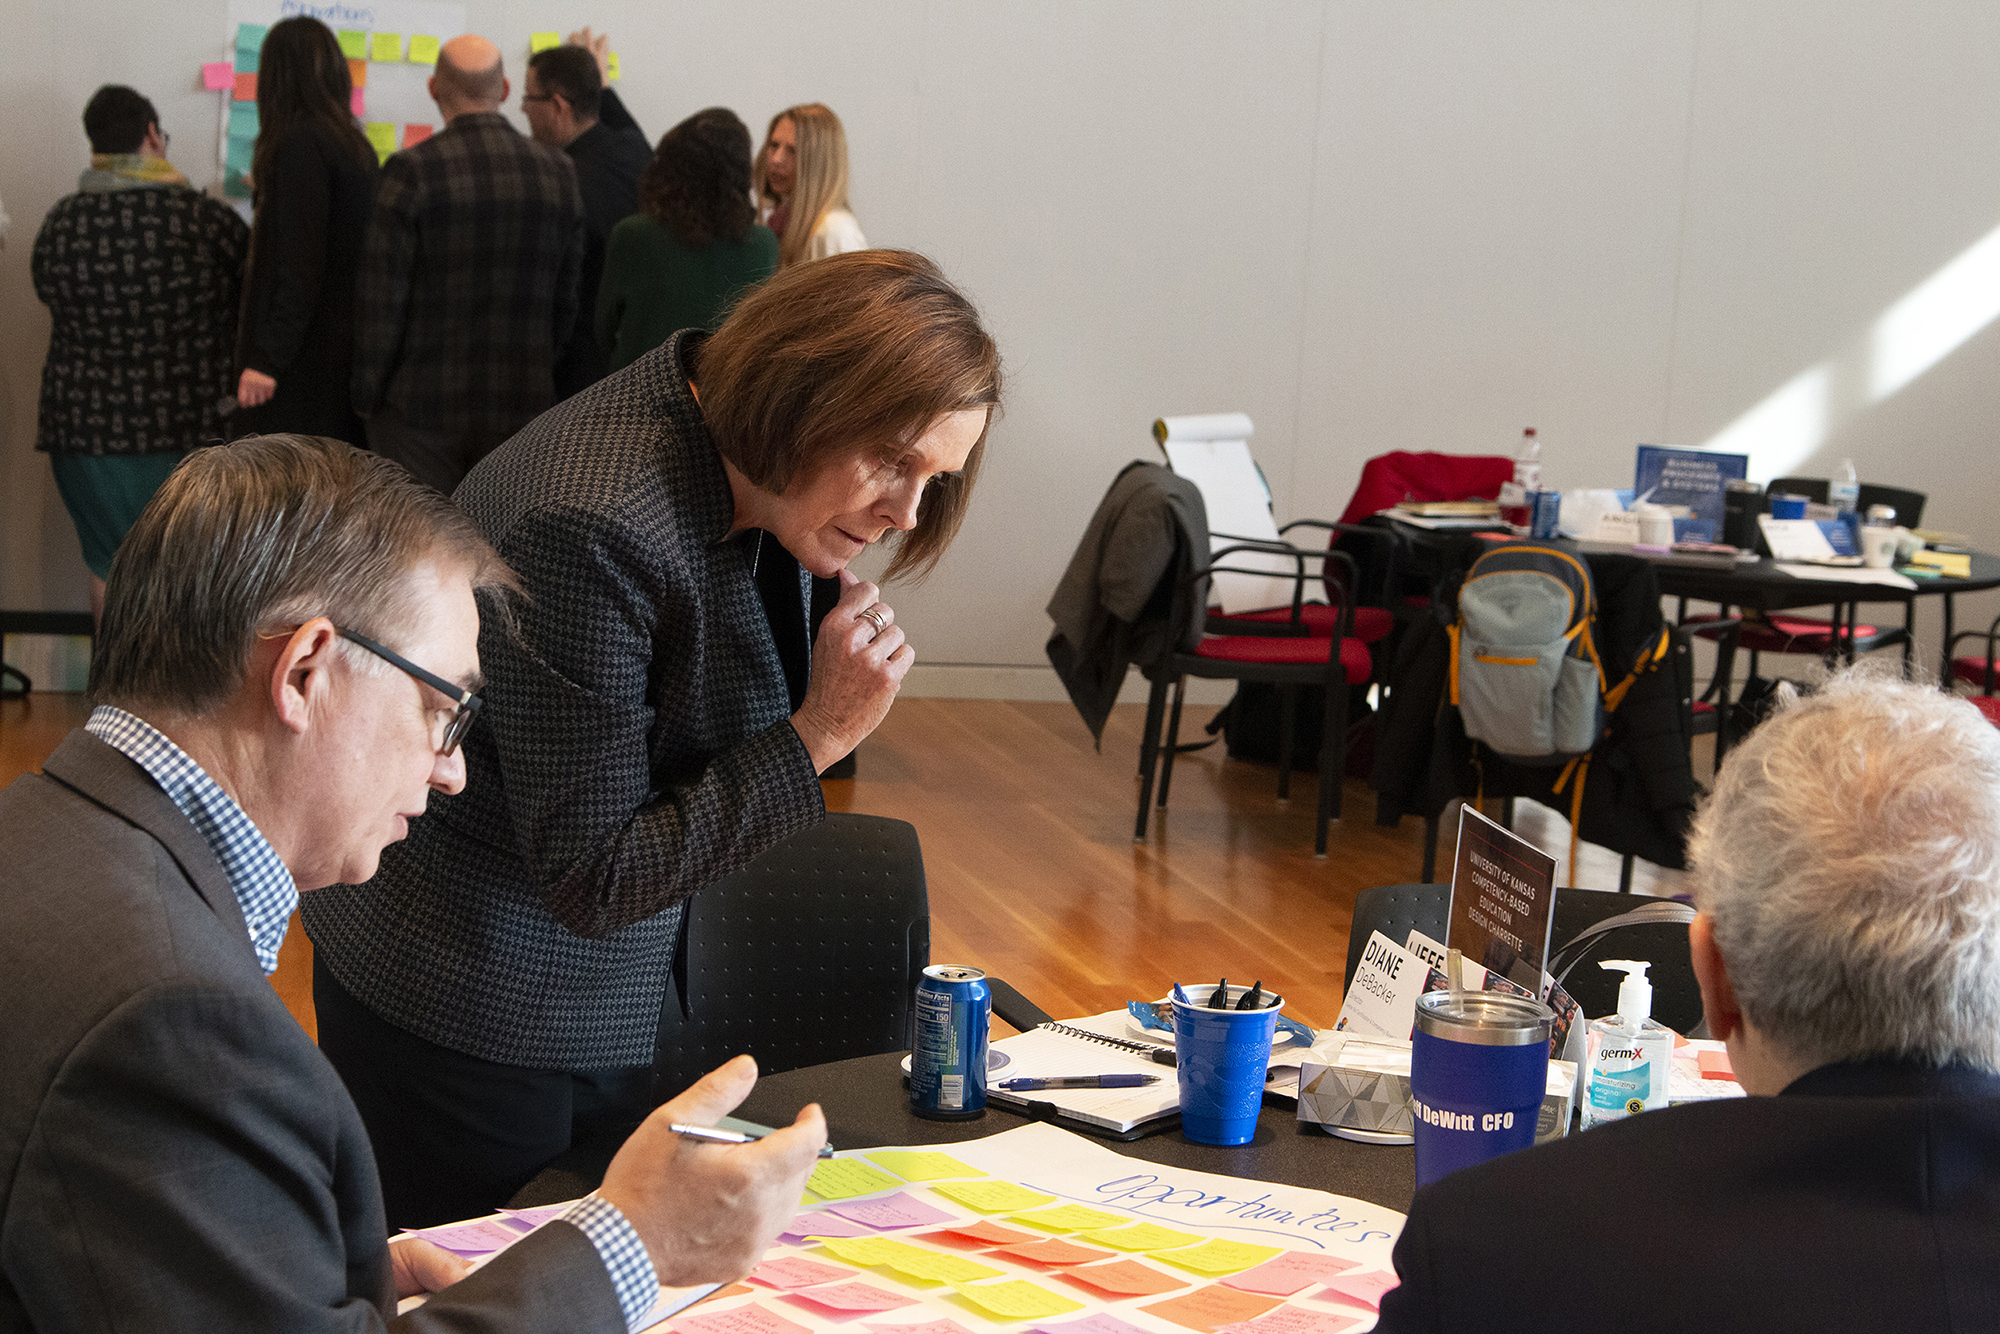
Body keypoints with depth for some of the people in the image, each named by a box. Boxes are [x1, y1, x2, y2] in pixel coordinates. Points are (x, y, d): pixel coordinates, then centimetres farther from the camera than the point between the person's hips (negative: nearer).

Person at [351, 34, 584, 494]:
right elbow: (567, 299, 7)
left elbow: (380, 300, -9)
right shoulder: (558, 172, 2)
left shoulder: (410, 171, -10)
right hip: (522, 406, 4)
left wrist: (366, 399, 1)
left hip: (421, 408, -3)